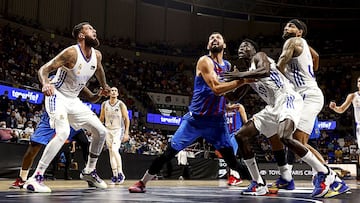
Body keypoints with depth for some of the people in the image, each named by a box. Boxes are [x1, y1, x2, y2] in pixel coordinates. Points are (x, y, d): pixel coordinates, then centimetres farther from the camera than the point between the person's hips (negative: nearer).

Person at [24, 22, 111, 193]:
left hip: (73, 100, 8)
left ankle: (89, 171, 22)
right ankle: (36, 178, -25)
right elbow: (44, 69, -22)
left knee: (101, 132, 5)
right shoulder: (71, 52, -21)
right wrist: (45, 83, -43)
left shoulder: (97, 55, 0)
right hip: (57, 96, -8)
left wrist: (104, 85, 37)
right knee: (63, 133, -30)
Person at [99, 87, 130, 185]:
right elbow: (101, 118, 12)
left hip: (118, 130, -4)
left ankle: (120, 173, -9)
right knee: (111, 153, 4)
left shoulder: (121, 105, -8)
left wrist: (126, 133, -12)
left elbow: (127, 119, -6)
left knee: (115, 150, -21)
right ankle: (115, 175, 9)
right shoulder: (104, 104, 3)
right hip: (108, 130, 4)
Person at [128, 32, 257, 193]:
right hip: (196, 118, -4)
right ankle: (142, 183, 10)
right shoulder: (204, 61, -10)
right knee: (169, 152, -3)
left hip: (217, 120, 5)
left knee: (230, 156, -5)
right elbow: (216, 88, -23)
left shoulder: (228, 66, 12)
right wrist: (242, 81, -27)